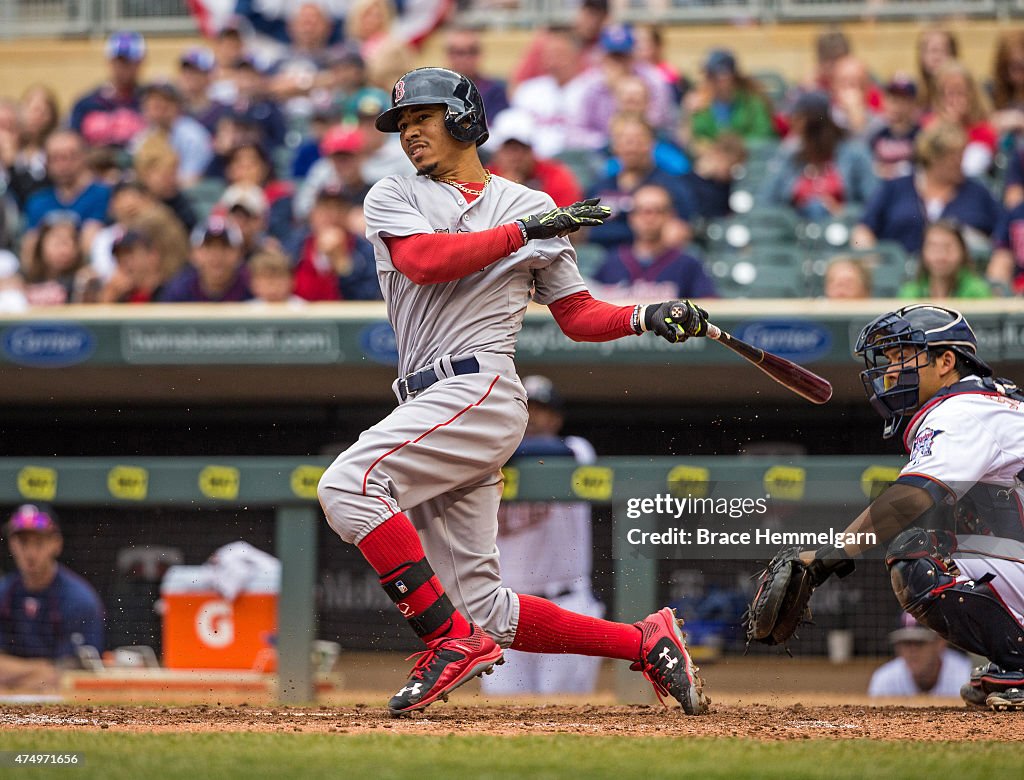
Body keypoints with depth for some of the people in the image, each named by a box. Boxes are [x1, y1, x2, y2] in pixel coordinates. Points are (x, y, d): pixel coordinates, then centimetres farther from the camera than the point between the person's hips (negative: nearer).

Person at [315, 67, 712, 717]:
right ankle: (646, 645, 10)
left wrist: (648, 318, -2)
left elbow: (579, 316, 15)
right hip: (430, 407, 5)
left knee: (347, 485, -28)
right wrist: (524, 232, -11)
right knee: (484, 609, -1)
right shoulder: (392, 200, 15)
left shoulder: (532, 208, 12)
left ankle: (454, 642, -24)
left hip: (480, 390, -5)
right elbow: (424, 260, -6)